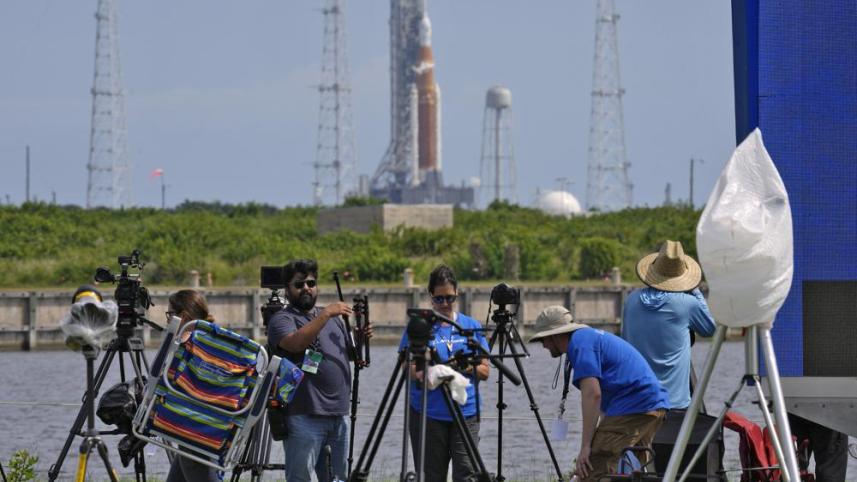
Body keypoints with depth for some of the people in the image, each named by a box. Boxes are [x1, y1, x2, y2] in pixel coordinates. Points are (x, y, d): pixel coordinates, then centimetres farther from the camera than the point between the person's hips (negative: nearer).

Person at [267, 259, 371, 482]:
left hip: (339, 415, 7)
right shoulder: (281, 319, -2)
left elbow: (350, 353, 25)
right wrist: (325, 315, -25)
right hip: (304, 417, -7)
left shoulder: (334, 318, 19)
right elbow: (295, 342, -23)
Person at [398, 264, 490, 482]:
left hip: (465, 411, 1)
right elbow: (407, 369, -1)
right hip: (428, 414, -1)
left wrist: (469, 367, -11)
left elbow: (484, 371, 11)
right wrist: (422, 370, -24)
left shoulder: (471, 326, 10)